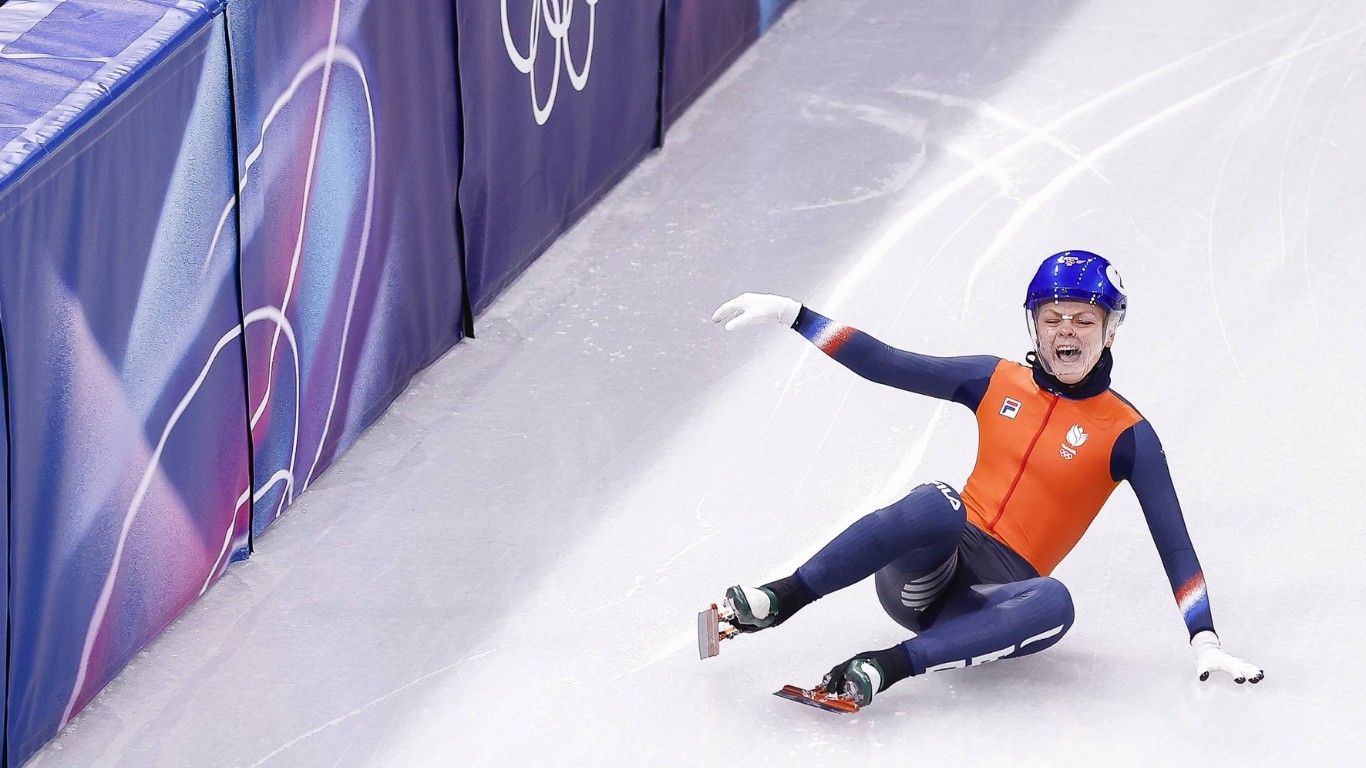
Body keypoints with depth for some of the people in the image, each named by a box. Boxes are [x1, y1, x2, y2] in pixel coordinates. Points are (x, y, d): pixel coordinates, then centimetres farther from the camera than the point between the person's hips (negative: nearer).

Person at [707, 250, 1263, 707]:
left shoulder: (1126, 435, -1)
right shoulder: (998, 383, 7)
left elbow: (1173, 541, -4)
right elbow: (886, 365, 9)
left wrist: (1205, 641, -14)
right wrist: (791, 314, 3)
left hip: (991, 602, -1)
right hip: (922, 573, 2)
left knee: (1055, 603, -38)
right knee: (939, 504, -34)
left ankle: (885, 667, -41)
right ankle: (779, 600, -33)